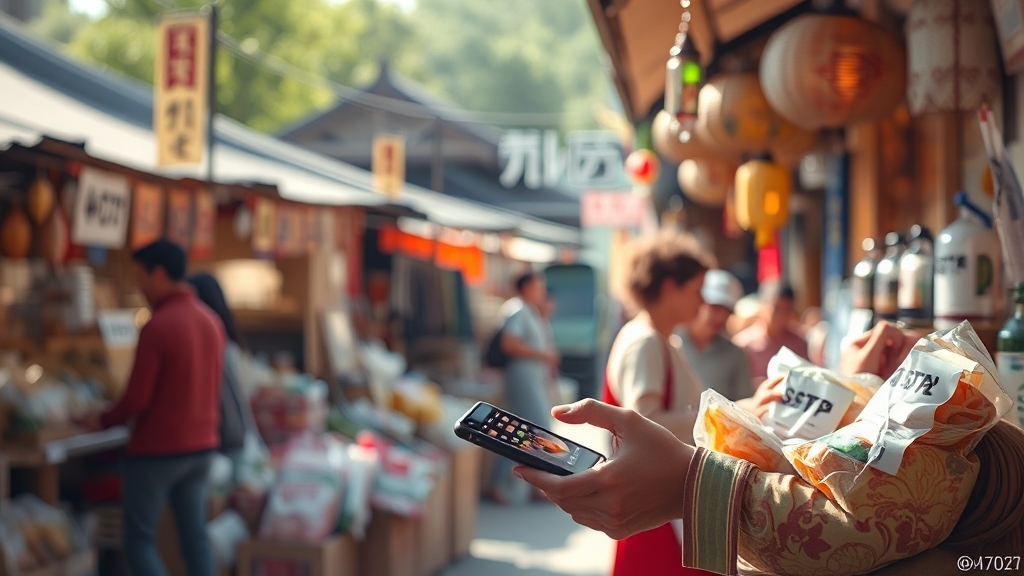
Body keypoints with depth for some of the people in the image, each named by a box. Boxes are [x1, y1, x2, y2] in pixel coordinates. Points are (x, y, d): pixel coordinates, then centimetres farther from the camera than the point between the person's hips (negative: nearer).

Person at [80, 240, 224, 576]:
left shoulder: (157, 327, -17)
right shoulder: (211, 321, 5)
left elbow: (137, 399, -16)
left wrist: (103, 421, 0)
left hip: (157, 449, -7)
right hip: (201, 445, 7)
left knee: (139, 539, 3)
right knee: (195, 535, 12)